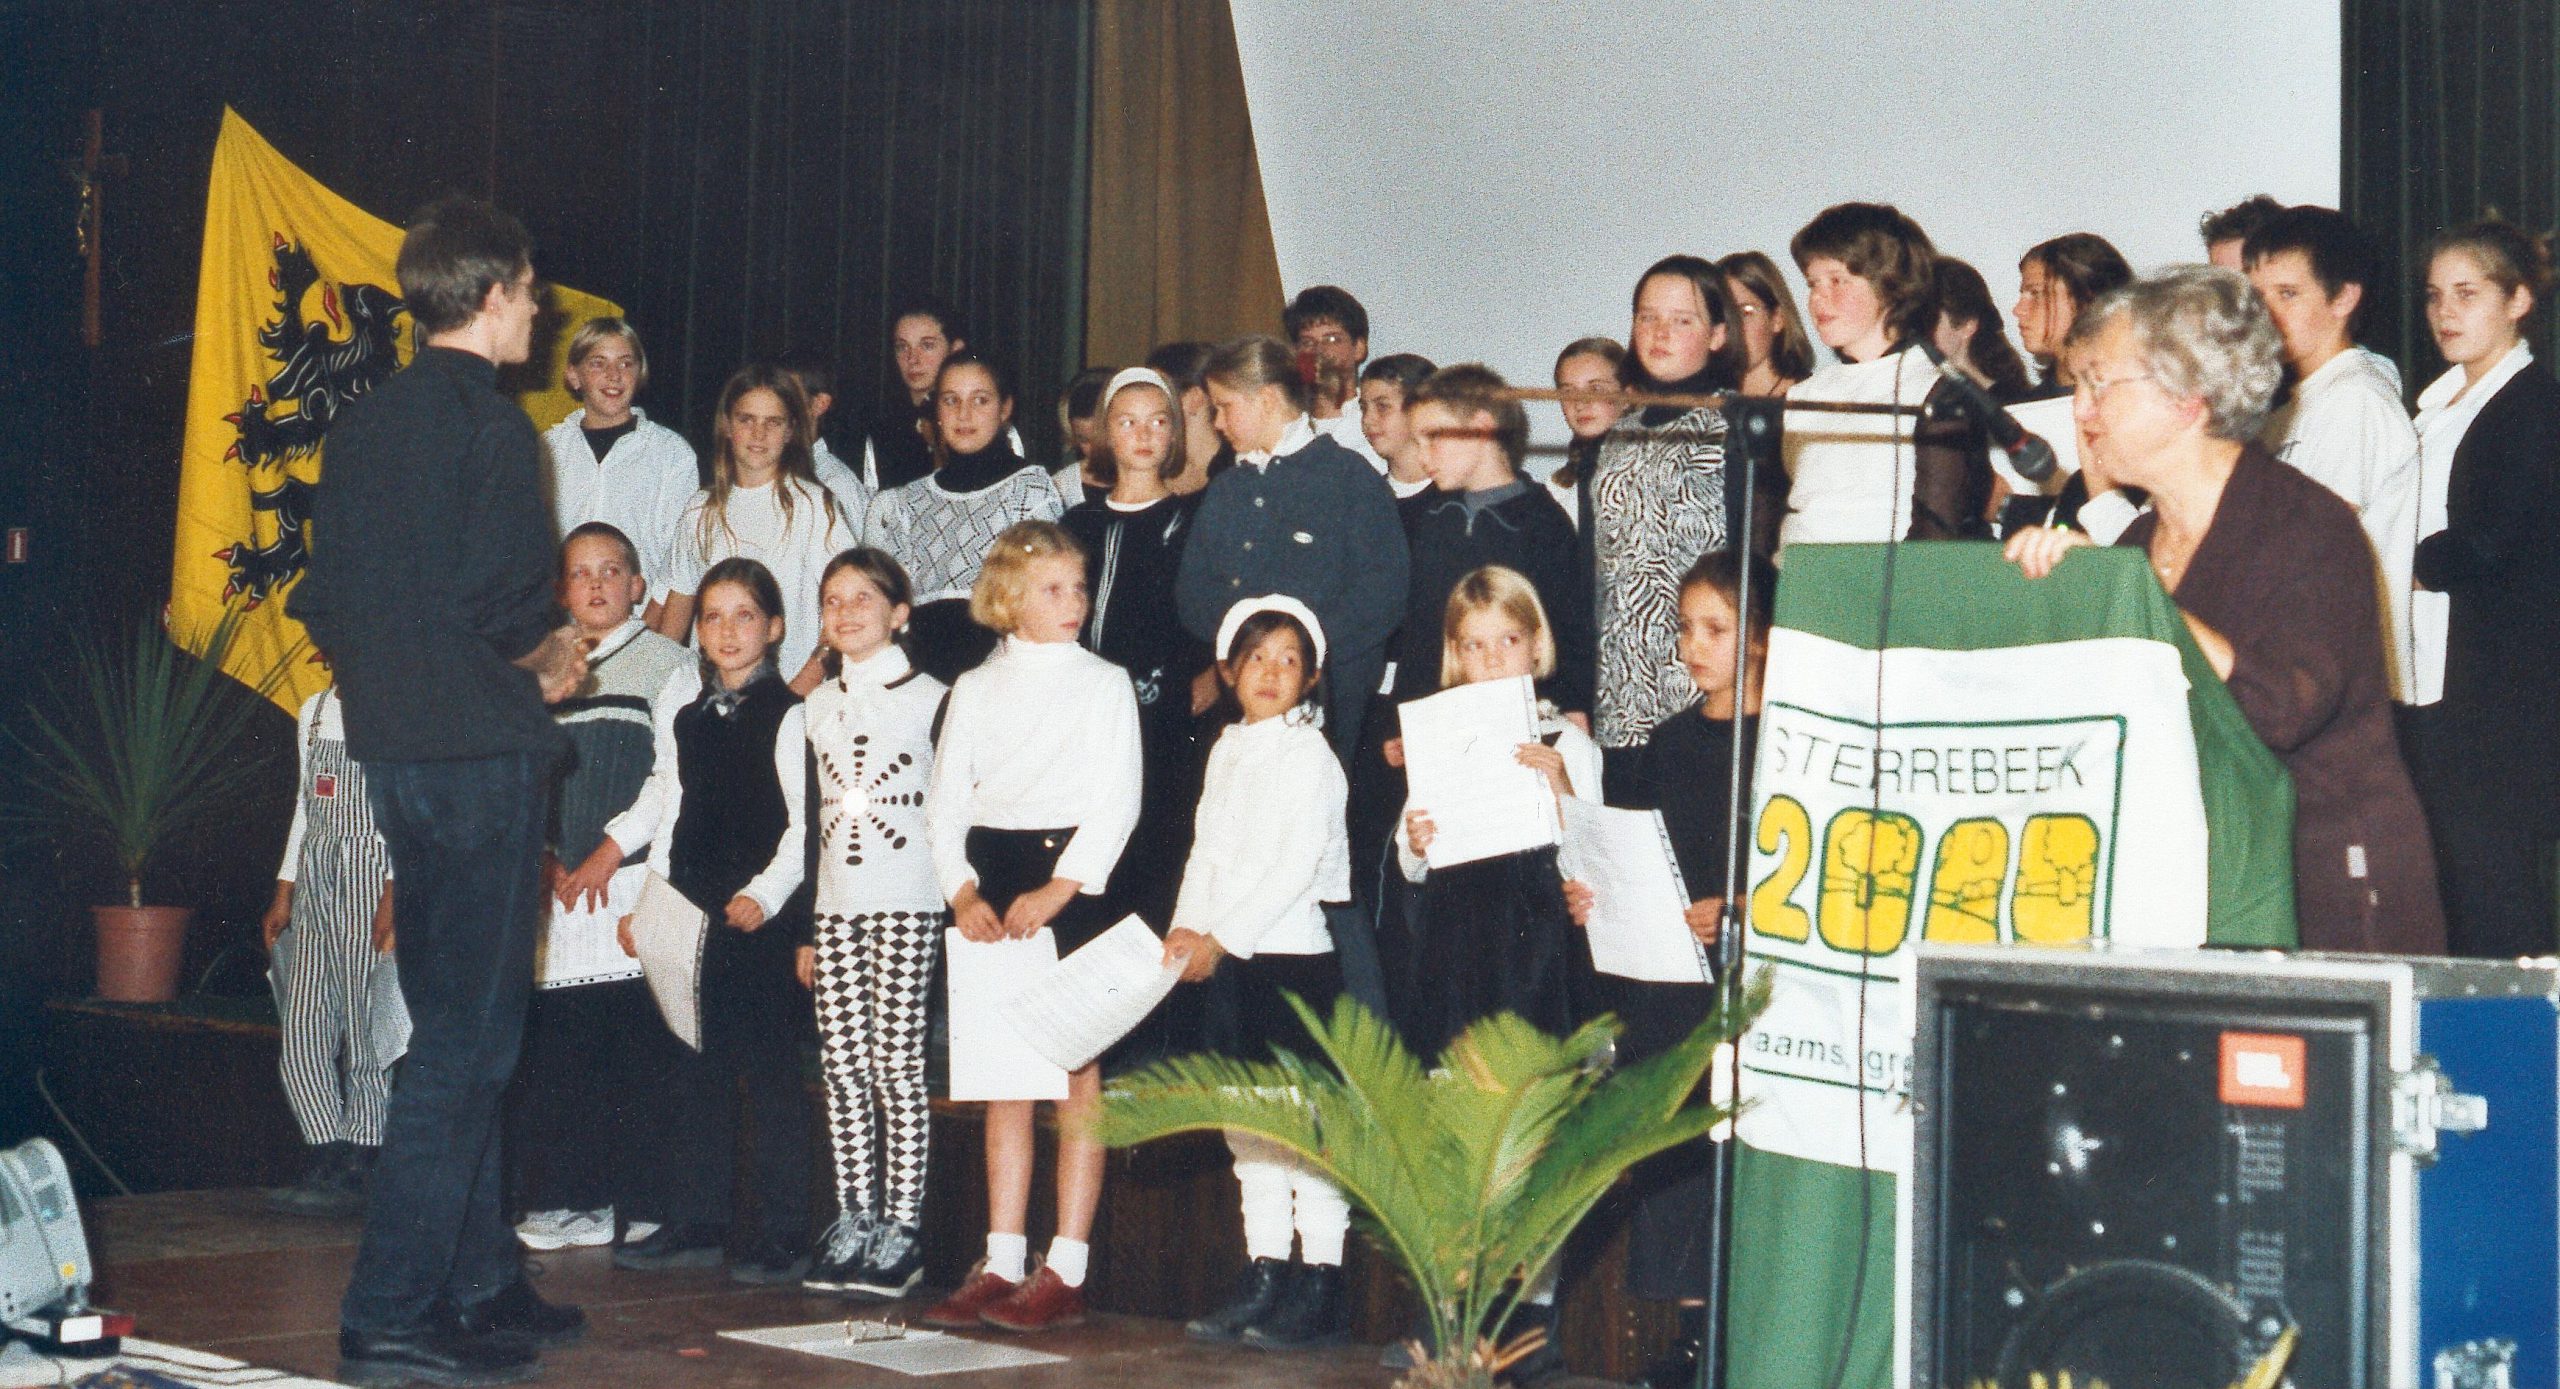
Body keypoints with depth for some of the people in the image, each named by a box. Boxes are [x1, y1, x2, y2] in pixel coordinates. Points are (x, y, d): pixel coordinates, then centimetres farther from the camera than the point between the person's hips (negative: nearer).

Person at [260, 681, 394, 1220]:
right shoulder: (313, 713, 18)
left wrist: (397, 893, -19)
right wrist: (285, 892, 16)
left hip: (371, 875, -7)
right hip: (315, 883, 7)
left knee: (366, 1033, -3)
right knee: (302, 1031, 1)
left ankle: (358, 1172, 3)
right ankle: (329, 1164, 3)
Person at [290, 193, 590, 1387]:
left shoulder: (361, 424, 11)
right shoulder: (491, 426, -12)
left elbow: (323, 601, 11)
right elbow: (501, 597, -19)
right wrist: (546, 657, 0)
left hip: (392, 747, 8)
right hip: (480, 748, -8)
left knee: (456, 1024, 16)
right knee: (466, 1035, -5)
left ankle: (480, 1283, 24)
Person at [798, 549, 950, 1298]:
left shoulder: (929, 698, 0)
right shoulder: (819, 706, 15)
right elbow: (812, 817, 16)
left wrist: (960, 902, -9)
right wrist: (804, 927, 13)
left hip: (907, 904, -5)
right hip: (835, 904, 5)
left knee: (896, 1061, -6)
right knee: (843, 1064, 4)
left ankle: (903, 1225, -2)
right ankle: (854, 1218, 11)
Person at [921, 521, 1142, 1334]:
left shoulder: (1104, 683, 3)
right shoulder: (975, 689, 12)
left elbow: (1118, 801, -5)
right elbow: (944, 802, 8)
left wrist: (1060, 889, -15)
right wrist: (962, 891, -7)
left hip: (1073, 881, -4)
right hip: (991, 884, 4)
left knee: (1076, 1075, -3)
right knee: (1001, 1080, 7)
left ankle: (1066, 1273, 0)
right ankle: (1001, 1264, 13)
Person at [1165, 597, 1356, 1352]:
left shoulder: (1309, 755, -8)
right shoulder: (1227, 751, 14)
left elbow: (1295, 866, -15)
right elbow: (1208, 848, 16)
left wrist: (1222, 939, -17)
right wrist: (1186, 929, 1)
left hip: (1294, 955, -8)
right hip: (1232, 961, 8)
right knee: (1247, 1120, 12)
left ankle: (1321, 1289, -1)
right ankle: (1265, 1276, 20)